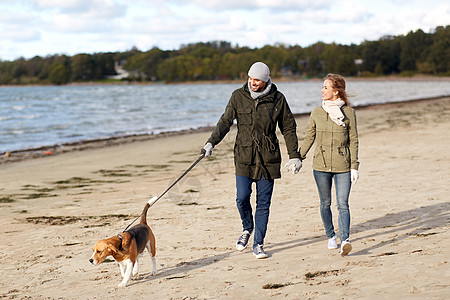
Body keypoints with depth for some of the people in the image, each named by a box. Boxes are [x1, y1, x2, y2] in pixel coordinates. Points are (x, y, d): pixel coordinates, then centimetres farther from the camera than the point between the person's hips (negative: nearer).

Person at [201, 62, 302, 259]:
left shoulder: (277, 99, 0)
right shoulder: (238, 96, 1)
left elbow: (289, 128, 7)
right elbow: (225, 121, 3)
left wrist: (294, 156, 4)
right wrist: (211, 143, -10)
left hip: (268, 158, 0)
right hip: (244, 156, 0)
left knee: (263, 203, 2)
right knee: (242, 198, -8)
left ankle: (258, 244, 12)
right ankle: (247, 228, 23)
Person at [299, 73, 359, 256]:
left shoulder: (349, 112, 0)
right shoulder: (317, 113, 5)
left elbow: (353, 141, 2)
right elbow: (308, 138, 12)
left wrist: (354, 166, -3)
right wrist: (298, 158, 4)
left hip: (343, 166, -2)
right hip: (321, 166, 2)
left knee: (343, 204, -11)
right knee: (325, 203, 10)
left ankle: (344, 240, -18)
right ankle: (331, 236, 27)